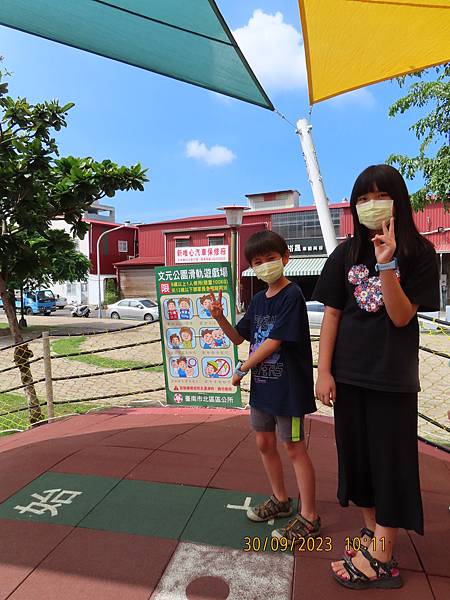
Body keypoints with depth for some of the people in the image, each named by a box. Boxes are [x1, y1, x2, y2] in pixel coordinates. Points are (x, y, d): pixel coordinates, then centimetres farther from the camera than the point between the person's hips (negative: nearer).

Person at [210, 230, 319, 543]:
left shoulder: (292, 296, -16)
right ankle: (281, 500, 38)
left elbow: (273, 342, -21)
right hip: (262, 383, 8)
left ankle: (309, 518, 19)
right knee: (264, 443, 17)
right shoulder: (259, 299, 9)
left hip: (288, 385, -8)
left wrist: (242, 370, -11)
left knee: (295, 448, 3)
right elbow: (238, 337, 13)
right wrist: (220, 317, -6)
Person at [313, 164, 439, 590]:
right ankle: (371, 530, 33)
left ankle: (381, 558, 17)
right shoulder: (346, 254, 3)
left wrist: (387, 264, -24)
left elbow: (401, 317, -12)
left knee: (390, 458, 4)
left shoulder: (418, 253, -4)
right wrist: (324, 371, -4)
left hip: (393, 375, -3)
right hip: (349, 372, 3)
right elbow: (331, 315, 1)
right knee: (357, 453, 13)